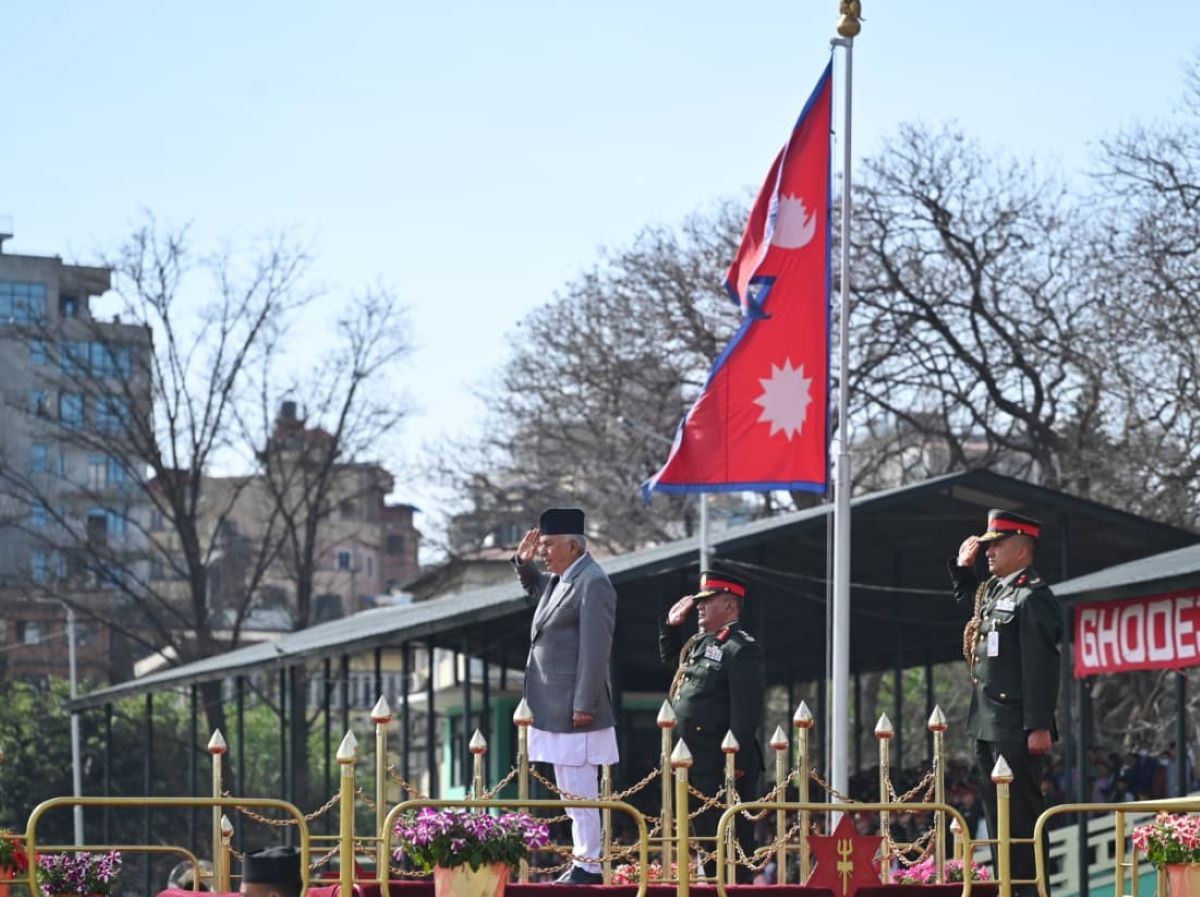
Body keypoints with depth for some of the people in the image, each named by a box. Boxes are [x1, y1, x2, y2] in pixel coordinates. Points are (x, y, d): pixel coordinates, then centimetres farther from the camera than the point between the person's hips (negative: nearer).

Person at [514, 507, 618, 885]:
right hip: (555, 708, 10)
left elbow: (596, 649, -20)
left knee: (579, 792, -8)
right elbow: (536, 589, 39)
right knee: (571, 792, 14)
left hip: (574, 708, -10)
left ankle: (589, 866, -4)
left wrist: (584, 706, -22)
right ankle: (582, 862, 19)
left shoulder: (593, 584, -15)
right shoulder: (559, 581, 14)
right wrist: (524, 563, 18)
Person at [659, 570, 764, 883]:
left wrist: (737, 760, -23)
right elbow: (670, 657, 38)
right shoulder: (700, 643, 16)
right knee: (704, 833, 14)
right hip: (697, 762, 10)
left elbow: (747, 708, -19)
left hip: (723, 763, -10)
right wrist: (671, 624, 20)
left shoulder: (741, 648, -13)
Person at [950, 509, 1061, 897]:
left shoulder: (1033, 596, -13)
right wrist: (963, 566, 20)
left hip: (1015, 729, -10)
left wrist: (1039, 727, -23)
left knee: (1021, 813, -7)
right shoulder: (992, 589, 14)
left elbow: (1041, 665, -19)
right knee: (996, 814, 13)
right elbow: (967, 596, 40)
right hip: (987, 724, 10)